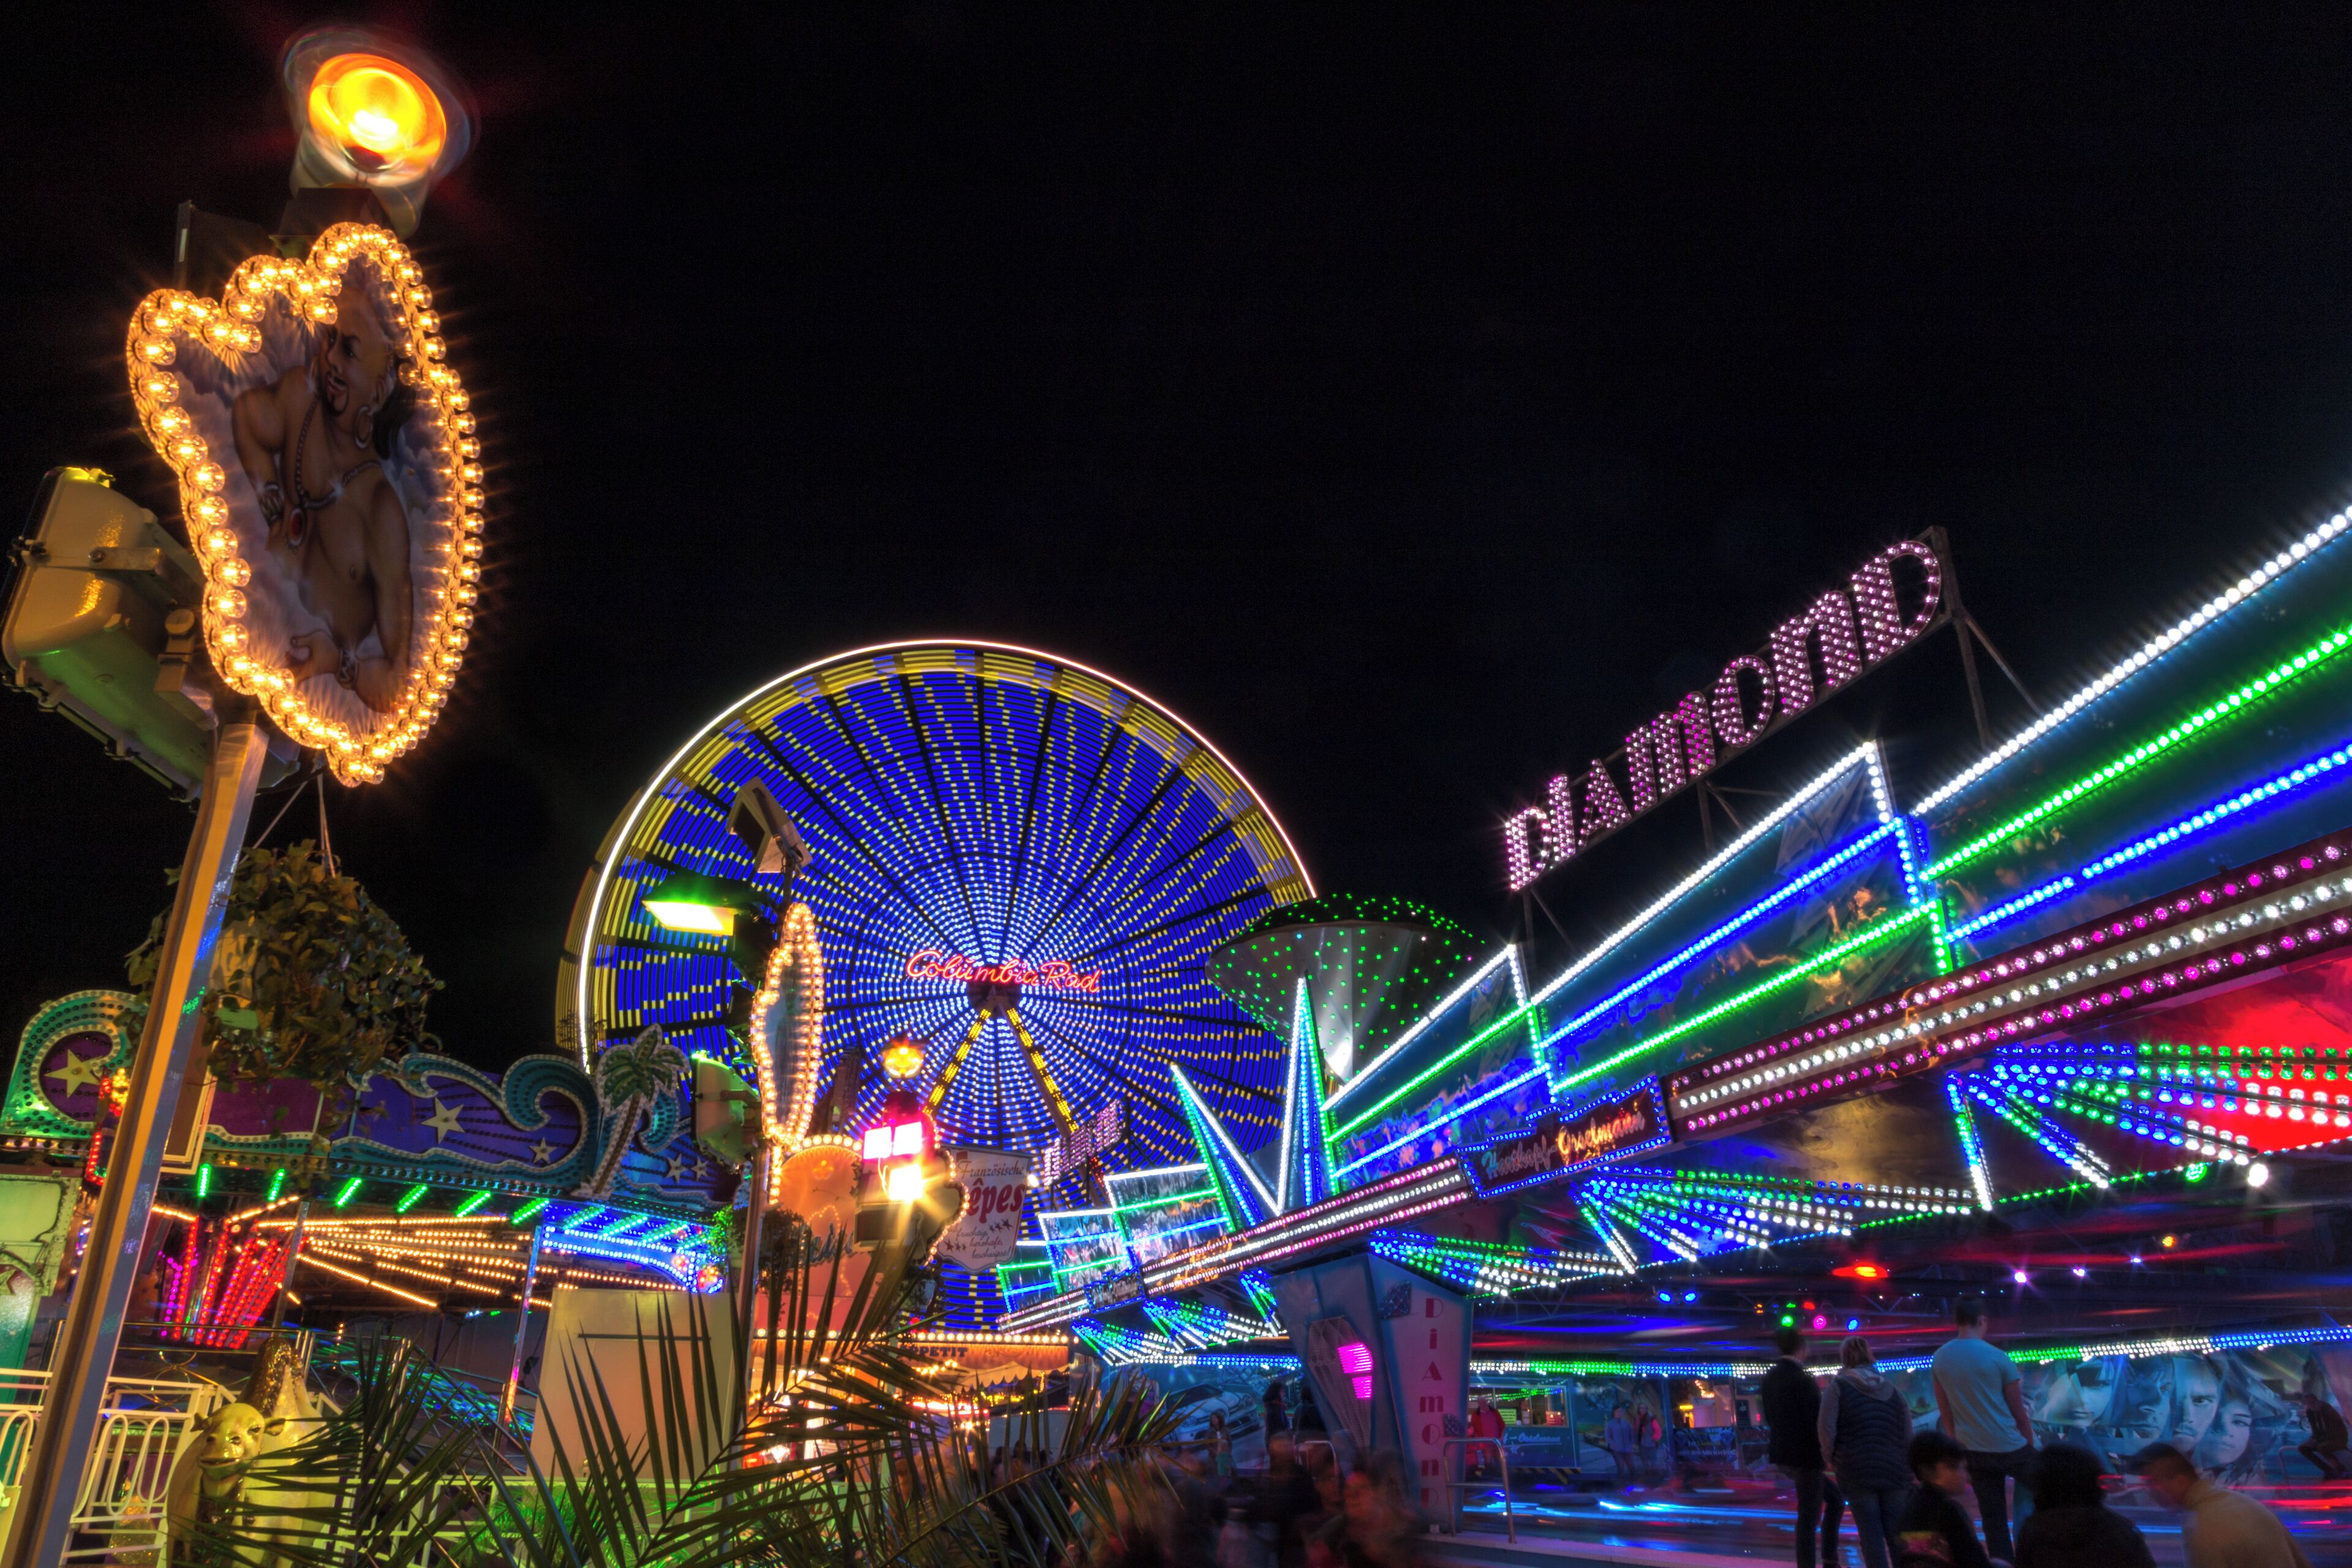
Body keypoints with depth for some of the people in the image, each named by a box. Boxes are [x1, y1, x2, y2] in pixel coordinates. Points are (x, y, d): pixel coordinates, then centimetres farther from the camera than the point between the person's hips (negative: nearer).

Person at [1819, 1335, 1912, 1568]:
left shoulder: (1838, 1386, -2)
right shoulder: (1892, 1389, 11)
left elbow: (1827, 1430, -10)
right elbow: (1908, 1434, 9)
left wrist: (1831, 1457, 7)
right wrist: (1907, 1468, 20)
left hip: (1856, 1471, -3)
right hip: (1895, 1471, 3)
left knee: (1871, 1535, 2)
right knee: (1897, 1536, 10)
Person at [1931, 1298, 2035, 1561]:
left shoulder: (1939, 1359, 1)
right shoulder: (1998, 1359, -11)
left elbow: (1945, 1413, 7)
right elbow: (2019, 1413, -4)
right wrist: (2030, 1445, 11)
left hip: (1974, 1452, 4)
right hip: (2009, 1448, -4)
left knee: (1993, 1519, 10)